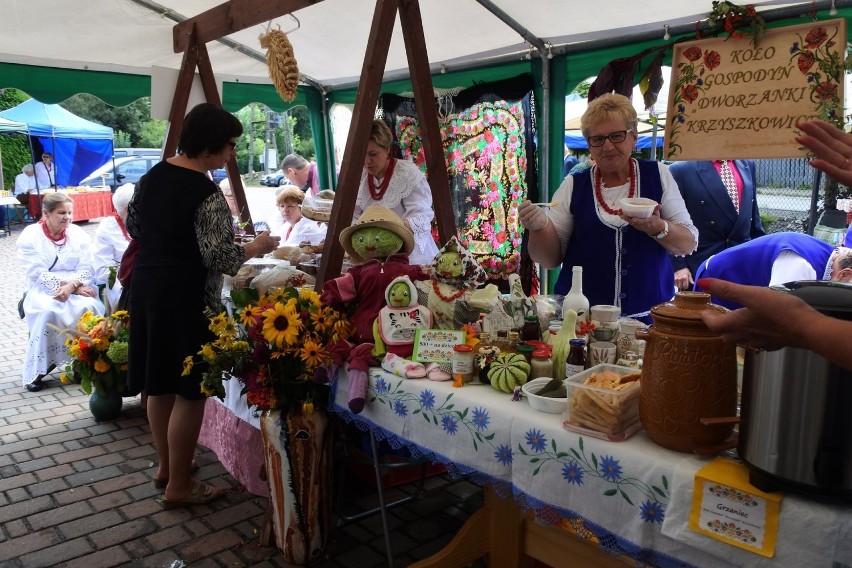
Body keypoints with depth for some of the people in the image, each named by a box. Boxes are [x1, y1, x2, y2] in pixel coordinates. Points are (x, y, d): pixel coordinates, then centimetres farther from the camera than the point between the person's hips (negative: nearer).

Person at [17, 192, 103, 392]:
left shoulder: (79, 234, 6)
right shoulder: (30, 236, -3)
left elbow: (86, 269, -2)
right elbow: (38, 274, -12)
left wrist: (71, 286, -23)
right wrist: (69, 286, -21)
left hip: (76, 289, 2)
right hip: (42, 290, -2)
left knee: (90, 307, -30)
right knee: (48, 312, -33)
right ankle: (37, 370, -18)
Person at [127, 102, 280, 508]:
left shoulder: (153, 175, 6)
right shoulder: (206, 192, -20)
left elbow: (133, 226, 17)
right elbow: (221, 259, -22)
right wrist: (256, 247, -6)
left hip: (146, 288, 9)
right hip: (186, 299, -9)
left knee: (160, 384, 19)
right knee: (189, 392, 3)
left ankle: (165, 465, 36)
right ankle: (178, 486, 15)